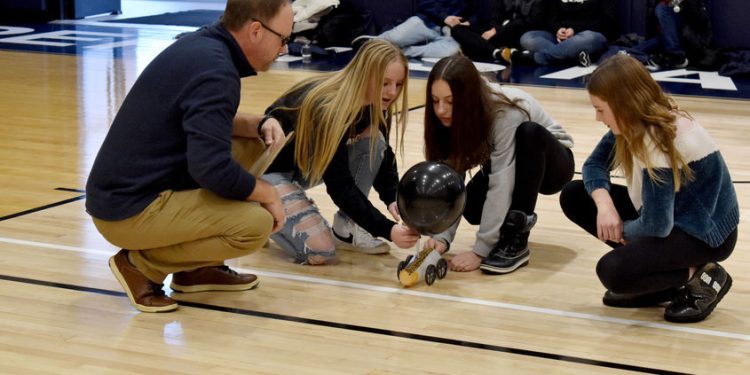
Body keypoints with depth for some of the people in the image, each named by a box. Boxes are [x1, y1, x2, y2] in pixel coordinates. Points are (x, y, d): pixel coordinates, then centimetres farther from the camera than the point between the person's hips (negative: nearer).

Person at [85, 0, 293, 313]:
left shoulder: (202, 45, 7)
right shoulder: (216, 71, -21)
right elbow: (212, 169, -28)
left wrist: (257, 125, 7)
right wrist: (268, 194, -10)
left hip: (123, 189, 10)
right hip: (129, 209, -10)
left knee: (249, 144, 15)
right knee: (256, 223, -18)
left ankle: (197, 268, 16)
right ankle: (141, 263, -2)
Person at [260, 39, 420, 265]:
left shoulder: (374, 105, -12)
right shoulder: (327, 107, -34)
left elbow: (384, 156, -3)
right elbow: (340, 185, -35)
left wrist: (392, 198, -23)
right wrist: (386, 230, -41)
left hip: (310, 163, 8)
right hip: (271, 170, -8)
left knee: (373, 140, -17)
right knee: (320, 252, -23)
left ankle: (346, 229, -4)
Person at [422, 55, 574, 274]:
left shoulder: (506, 114, -36)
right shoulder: (450, 120, -20)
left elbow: (500, 186, -39)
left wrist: (480, 251, -41)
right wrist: (442, 238, -36)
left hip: (548, 161, -4)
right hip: (504, 164, 4)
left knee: (529, 133, -37)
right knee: (472, 207, -27)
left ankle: (515, 241, -28)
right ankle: (509, 220, 7)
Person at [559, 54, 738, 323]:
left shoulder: (660, 140, -29)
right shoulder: (640, 121, -4)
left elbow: (656, 225, -30)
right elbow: (595, 164, 7)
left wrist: (621, 229, -9)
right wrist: (604, 205, -12)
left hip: (705, 231, -10)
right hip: (670, 214, 10)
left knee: (613, 271, -29)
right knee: (574, 197, 1)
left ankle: (702, 277, -7)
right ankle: (655, 278, 3)